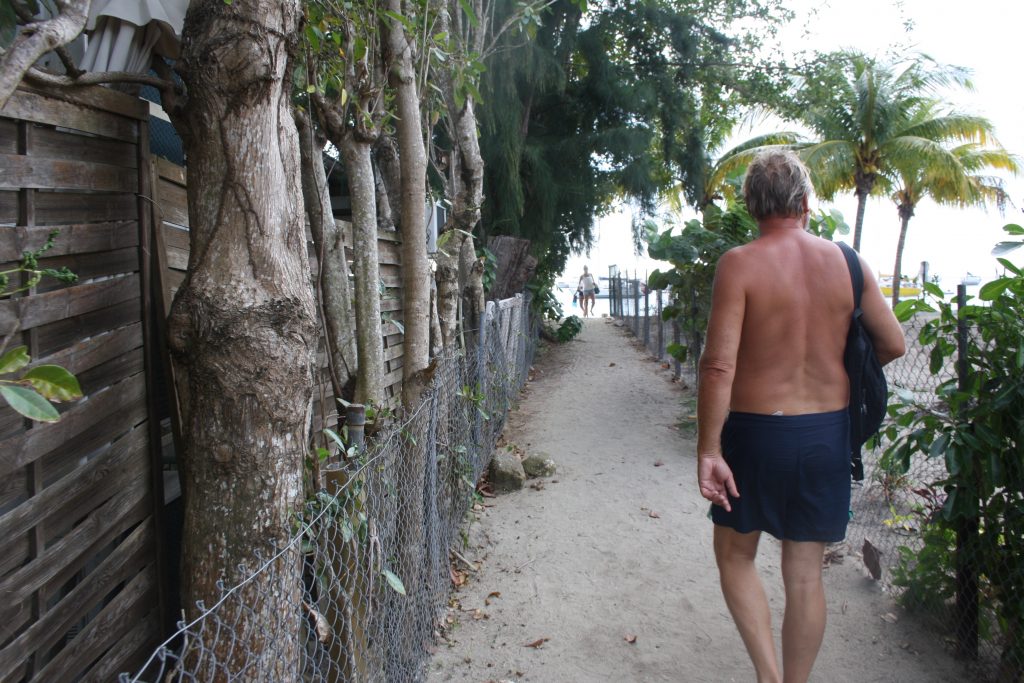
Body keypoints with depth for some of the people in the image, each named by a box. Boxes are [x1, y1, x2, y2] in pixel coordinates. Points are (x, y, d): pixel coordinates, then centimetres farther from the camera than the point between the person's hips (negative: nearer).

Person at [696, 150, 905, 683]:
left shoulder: (739, 264, -13)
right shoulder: (846, 262, -1)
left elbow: (718, 366, -20)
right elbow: (893, 344, 6)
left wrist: (707, 450, -15)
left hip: (757, 430, -3)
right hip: (827, 433, 4)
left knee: (735, 555, 18)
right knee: (805, 576, 14)